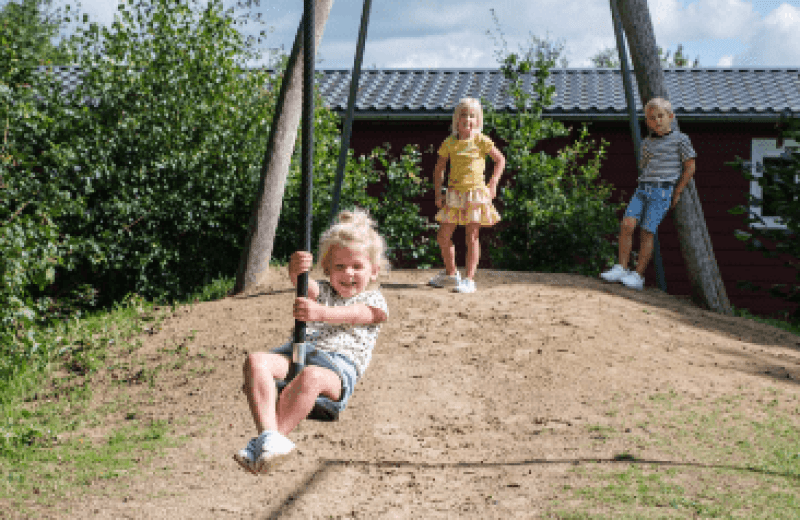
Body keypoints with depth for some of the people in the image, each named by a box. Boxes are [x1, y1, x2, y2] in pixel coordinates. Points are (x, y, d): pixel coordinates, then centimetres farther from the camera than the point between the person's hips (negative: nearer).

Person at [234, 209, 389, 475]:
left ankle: (259, 445, -45)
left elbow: (350, 315, -7)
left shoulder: (374, 302, 17)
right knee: (256, 361, -27)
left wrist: (320, 313, -29)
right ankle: (269, 435, -46)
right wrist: (296, 271, -24)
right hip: (298, 351, 4)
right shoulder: (321, 291, 28)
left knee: (311, 376, -40)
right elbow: (306, 286, 2)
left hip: (340, 364, -4)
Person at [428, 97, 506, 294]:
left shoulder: (480, 140, -4)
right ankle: (450, 273, 26)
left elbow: (500, 160, 5)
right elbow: (439, 169, 14)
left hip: (475, 193, -4)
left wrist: (493, 184, -2)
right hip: (454, 195, 4)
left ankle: (469, 280, 0)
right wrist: (438, 194, 7)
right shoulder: (449, 143, 5)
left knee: (472, 237, -5)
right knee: (443, 236, 6)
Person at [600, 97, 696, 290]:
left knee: (647, 231, -9)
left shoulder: (680, 139, 2)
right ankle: (621, 268, -5)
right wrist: (644, 186, 15)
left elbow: (690, 167, 3)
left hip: (663, 190, -5)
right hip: (642, 189, 5)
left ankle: (638, 276, -5)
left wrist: (677, 192, 0)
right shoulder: (647, 143, 16)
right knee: (626, 225, -11)